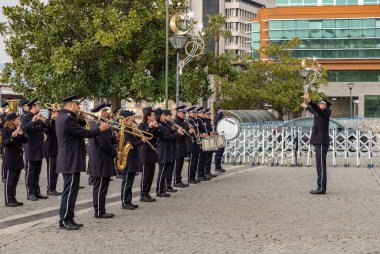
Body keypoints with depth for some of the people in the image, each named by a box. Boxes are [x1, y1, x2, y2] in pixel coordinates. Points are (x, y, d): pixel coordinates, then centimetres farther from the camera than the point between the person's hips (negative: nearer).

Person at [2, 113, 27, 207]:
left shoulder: (18, 129, 11)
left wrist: (21, 134, -12)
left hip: (18, 159, 7)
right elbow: (4, 144, -18)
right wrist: (12, 136, -31)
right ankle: (8, 201, 2)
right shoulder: (5, 130, -9)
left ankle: (13, 199, 18)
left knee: (15, 181, 11)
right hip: (10, 159, -7)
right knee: (9, 181, -2)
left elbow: (25, 141, 7)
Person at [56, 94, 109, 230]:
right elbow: (84, 133, -21)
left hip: (69, 160, 11)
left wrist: (81, 120, 4)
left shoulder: (63, 117, 14)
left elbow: (78, 130, 19)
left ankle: (68, 219, 18)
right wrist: (100, 129, -8)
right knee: (70, 191, -5)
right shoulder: (67, 119, -19)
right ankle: (64, 220, -1)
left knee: (70, 191, 14)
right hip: (71, 161, -11)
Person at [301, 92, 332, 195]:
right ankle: (321, 187, 15)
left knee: (321, 165, -10)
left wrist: (309, 100, -41)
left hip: (322, 142, -10)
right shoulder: (320, 113, 18)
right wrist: (306, 106, 57)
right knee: (320, 165, 11)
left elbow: (317, 108, -28)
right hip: (319, 142, 10)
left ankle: (321, 188, -11)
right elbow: (314, 110, 39)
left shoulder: (325, 112, -8)